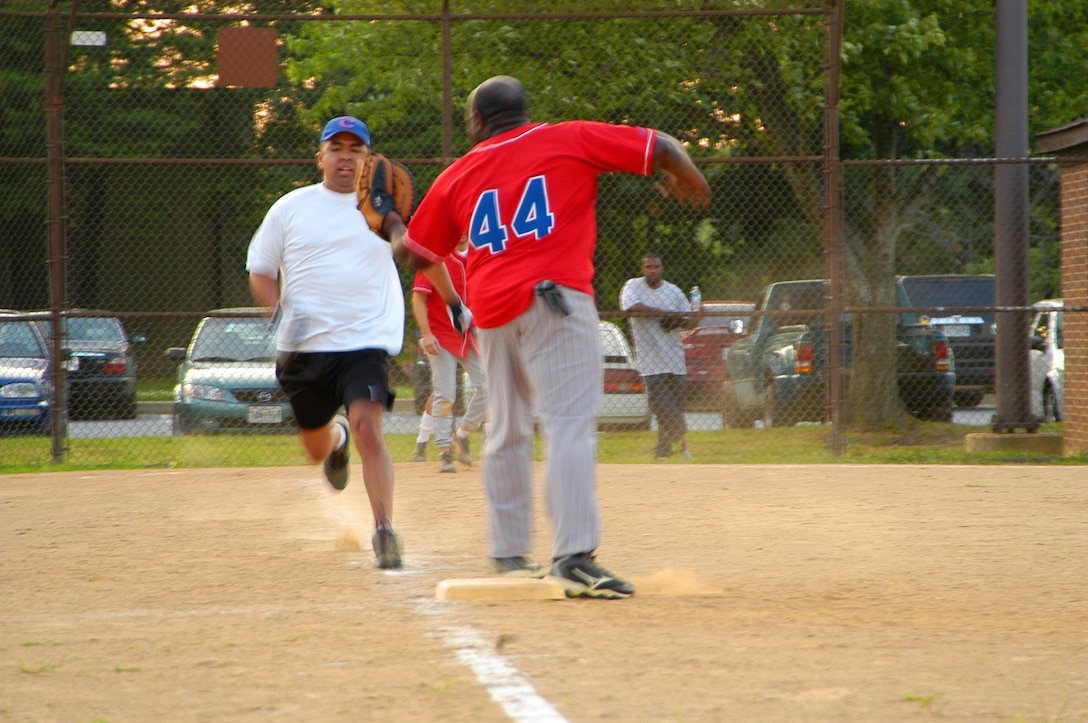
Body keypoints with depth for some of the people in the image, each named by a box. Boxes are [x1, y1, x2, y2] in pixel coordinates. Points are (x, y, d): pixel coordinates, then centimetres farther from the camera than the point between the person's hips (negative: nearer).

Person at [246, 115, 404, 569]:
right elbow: (259, 271, 10)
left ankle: (384, 529, -18)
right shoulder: (290, 208, 5)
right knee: (315, 448, 14)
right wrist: (281, 311, -8)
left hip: (365, 343, -2)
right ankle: (338, 439, 51)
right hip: (303, 347, 2)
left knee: (368, 428, -23)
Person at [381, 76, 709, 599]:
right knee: (570, 423, -12)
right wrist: (688, 181, 26)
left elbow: (414, 251, 23)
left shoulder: (457, 176, 15)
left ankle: (510, 556, 22)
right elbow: (659, 147, 5)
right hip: (554, 299, -4)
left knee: (506, 432, 17)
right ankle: (573, 555, -25)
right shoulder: (571, 140, 7)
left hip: (490, 312, 4)